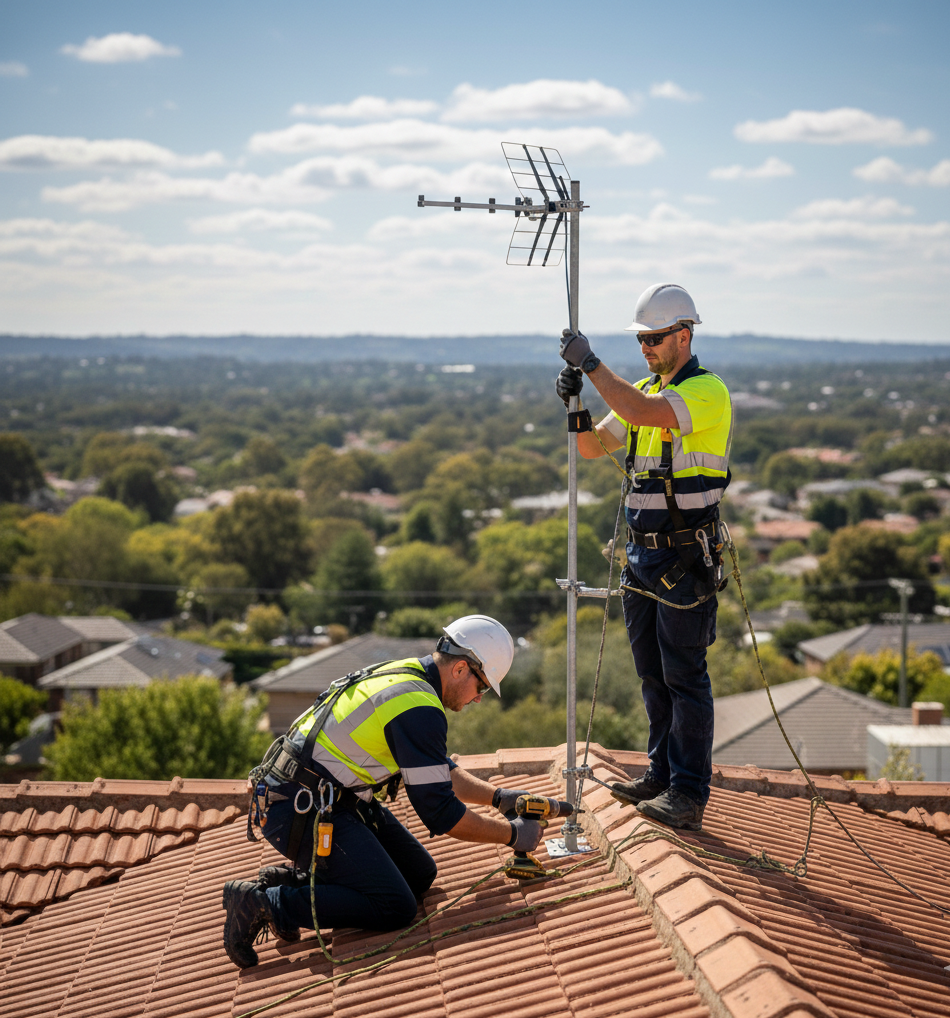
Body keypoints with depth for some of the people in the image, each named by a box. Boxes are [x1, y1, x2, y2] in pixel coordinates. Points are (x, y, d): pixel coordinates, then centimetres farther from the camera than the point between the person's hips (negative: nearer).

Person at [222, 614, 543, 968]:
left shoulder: (404, 675, 11)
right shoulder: (420, 709, -20)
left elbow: (437, 772, 25)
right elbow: (439, 813, -17)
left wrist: (497, 797, 15)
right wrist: (512, 834, -6)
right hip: (301, 812, -11)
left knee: (419, 875, 12)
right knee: (395, 908, -16)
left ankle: (293, 879, 10)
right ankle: (265, 902, -12)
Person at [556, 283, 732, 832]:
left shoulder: (708, 391, -13)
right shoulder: (646, 392, 14)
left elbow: (642, 412, -30)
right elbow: (594, 446, 15)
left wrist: (590, 362, -22)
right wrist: (575, 404, -4)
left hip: (687, 556, -8)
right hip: (644, 553, 8)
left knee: (685, 675, -6)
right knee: (653, 673, 14)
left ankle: (690, 794, -2)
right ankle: (662, 775, 24)